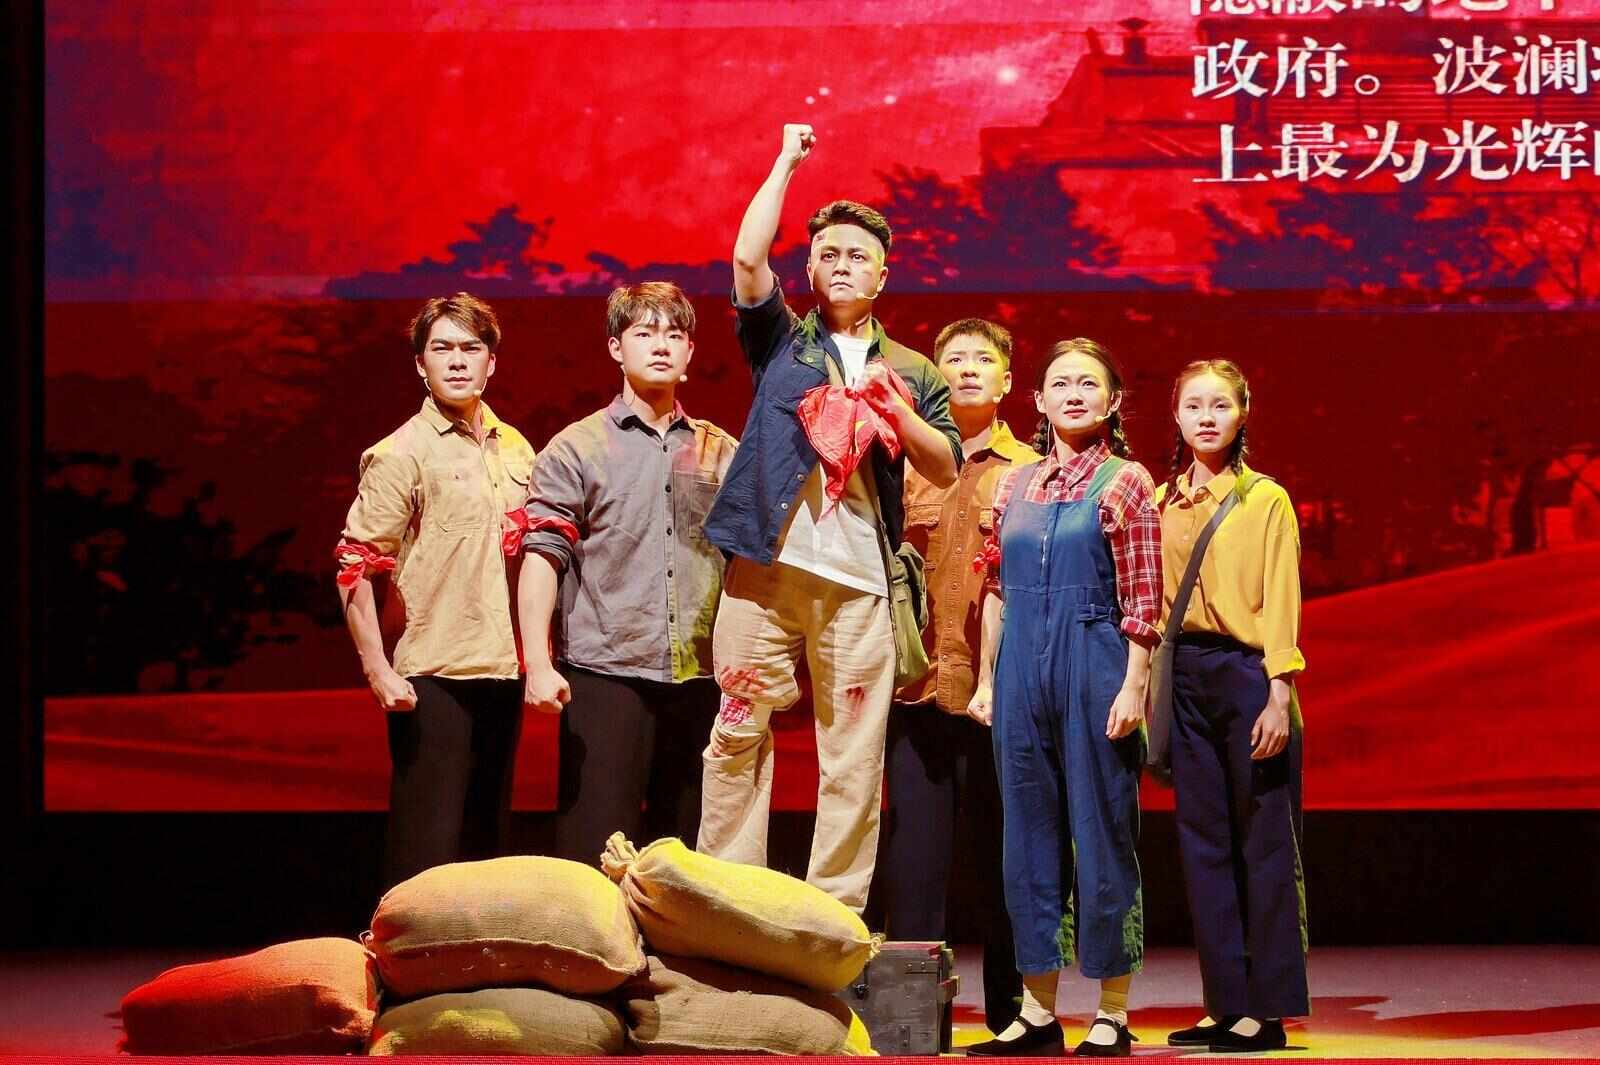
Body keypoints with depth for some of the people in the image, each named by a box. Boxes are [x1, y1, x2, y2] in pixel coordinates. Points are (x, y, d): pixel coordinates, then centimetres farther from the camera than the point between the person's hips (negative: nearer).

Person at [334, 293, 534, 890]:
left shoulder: (514, 450, 11)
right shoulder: (402, 454, -7)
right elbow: (354, 567, -10)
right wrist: (378, 671, -17)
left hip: (503, 672, 6)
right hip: (433, 678, -6)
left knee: (487, 837, 13)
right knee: (427, 844, -4)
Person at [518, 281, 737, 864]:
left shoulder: (722, 454, 14)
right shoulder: (577, 449, 4)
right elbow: (541, 558, -3)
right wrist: (538, 664, -13)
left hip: (700, 678, 3)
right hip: (605, 673, -3)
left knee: (685, 850, 8)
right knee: (595, 849, -5)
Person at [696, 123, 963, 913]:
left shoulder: (907, 370, 18)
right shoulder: (781, 339, 15)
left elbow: (946, 469, 10)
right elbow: (748, 257, -1)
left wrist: (893, 407, -5)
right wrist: (788, 162, 5)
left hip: (857, 580, 1)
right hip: (766, 561, -1)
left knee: (854, 757, -1)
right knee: (738, 735, -3)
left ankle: (837, 914, 2)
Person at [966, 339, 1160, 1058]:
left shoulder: (1125, 482, -1)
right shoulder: (1014, 486, 12)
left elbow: (1142, 600, -4)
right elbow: (996, 592, 15)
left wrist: (1133, 687, -10)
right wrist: (987, 681, 10)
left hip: (1094, 668, -5)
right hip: (1021, 672, 5)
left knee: (1102, 838, -1)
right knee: (1028, 839, 7)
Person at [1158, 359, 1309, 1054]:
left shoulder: (1266, 500, -1)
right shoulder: (1161, 502, 12)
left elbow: (1281, 603, -6)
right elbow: (1153, 603, 12)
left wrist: (1279, 694, -13)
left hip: (1247, 672, -5)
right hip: (1184, 677, 5)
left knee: (1264, 844, -2)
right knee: (1203, 844, 5)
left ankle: (1267, 1007, 1)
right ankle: (1227, 1004, 10)